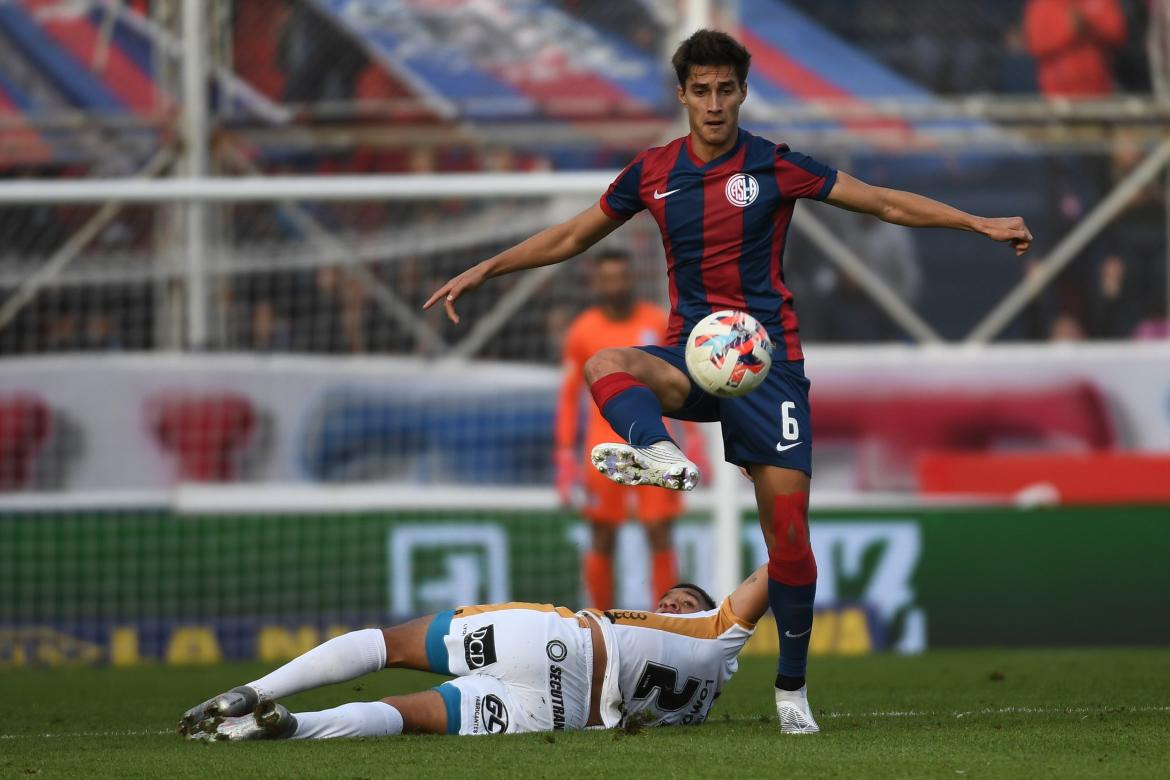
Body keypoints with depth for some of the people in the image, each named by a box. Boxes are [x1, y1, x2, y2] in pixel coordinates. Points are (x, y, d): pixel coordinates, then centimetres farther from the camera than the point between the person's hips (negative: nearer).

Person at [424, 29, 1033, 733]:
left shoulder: (774, 167, -2)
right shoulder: (653, 173, 7)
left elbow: (884, 203, 3)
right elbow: (574, 236, 19)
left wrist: (981, 224, -3)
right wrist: (484, 270, 16)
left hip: (767, 352, -3)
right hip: (690, 353, 3)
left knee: (787, 523, -9)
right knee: (606, 366, -32)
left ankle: (792, 686, 3)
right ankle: (660, 455, -60)